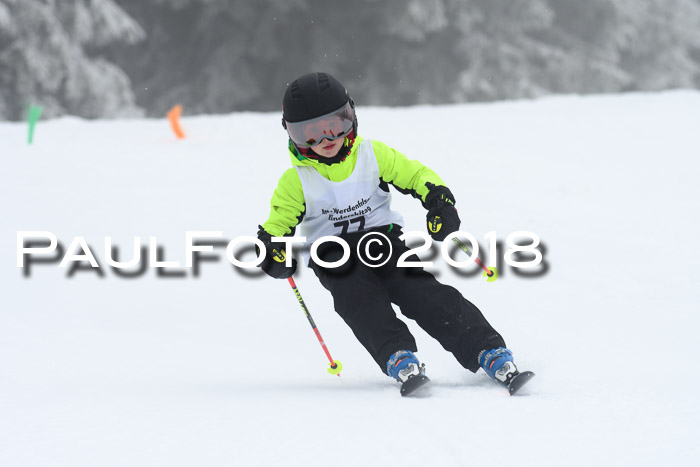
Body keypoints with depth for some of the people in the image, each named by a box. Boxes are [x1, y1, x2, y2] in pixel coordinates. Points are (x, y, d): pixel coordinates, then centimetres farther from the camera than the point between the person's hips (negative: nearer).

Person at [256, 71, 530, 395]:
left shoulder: (374, 155, 4)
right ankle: (398, 358, -51)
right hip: (334, 256, 0)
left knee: (425, 293, -22)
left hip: (383, 240, 0)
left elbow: (417, 176, 5)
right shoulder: (295, 182, 3)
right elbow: (277, 225, 5)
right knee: (361, 301, -32)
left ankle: (488, 351, -32)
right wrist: (273, 252, -18)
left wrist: (439, 202, -15)